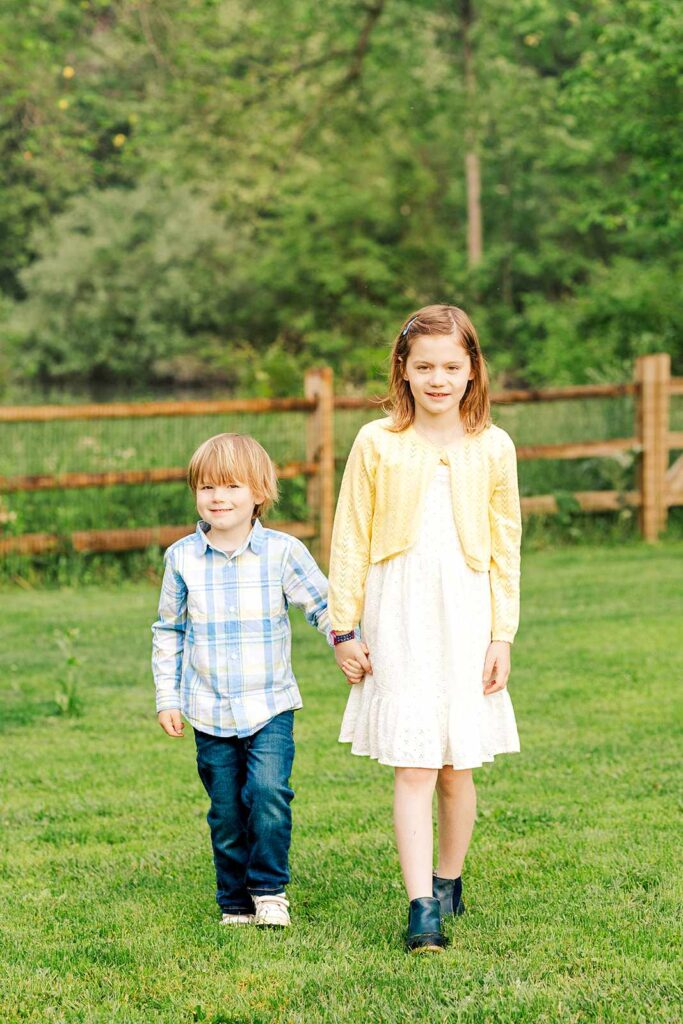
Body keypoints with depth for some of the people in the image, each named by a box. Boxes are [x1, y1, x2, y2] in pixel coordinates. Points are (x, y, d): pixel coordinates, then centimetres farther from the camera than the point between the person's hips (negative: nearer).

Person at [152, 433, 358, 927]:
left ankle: (270, 890, -1)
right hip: (210, 712, 2)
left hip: (270, 706, -2)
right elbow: (168, 630, 11)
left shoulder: (283, 552, -5)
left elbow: (323, 606, 4)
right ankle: (235, 903, 21)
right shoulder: (182, 557, 1)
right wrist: (166, 697, 8)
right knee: (226, 812, 6)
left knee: (268, 790, -19)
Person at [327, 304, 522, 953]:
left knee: (455, 769, 7)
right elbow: (350, 542, 4)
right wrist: (344, 629, 3)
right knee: (412, 769, -7)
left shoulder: (493, 449, 3)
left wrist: (502, 637, 2)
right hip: (397, 617, -1)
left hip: (465, 617, 1)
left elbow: (505, 552, 7)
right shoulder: (377, 444, 0)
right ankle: (421, 908, -9)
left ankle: (448, 882, 27)